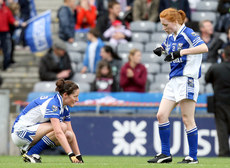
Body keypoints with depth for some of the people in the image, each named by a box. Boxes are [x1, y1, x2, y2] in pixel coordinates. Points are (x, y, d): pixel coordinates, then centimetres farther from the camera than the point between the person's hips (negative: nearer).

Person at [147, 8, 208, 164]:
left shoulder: (188, 33, -10)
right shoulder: (171, 37, 15)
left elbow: (204, 47, -26)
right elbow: (164, 46, 37)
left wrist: (180, 52, -30)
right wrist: (160, 50, 11)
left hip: (187, 79, -9)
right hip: (174, 81, 9)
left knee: (187, 119, -7)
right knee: (161, 115, 2)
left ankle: (193, 157, 0)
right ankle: (165, 154, 9)